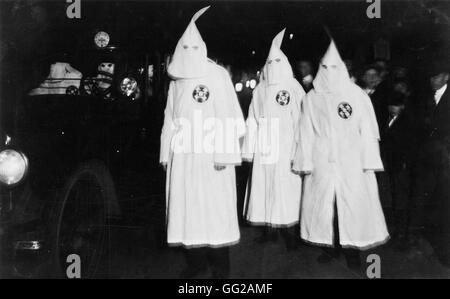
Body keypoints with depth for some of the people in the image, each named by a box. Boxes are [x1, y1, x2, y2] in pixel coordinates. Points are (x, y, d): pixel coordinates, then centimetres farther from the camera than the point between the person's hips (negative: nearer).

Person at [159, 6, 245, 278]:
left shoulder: (217, 75, -2)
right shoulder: (176, 80, 12)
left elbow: (227, 115, -9)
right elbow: (171, 118, 14)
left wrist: (224, 153, -15)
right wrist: (166, 151, 9)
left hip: (211, 154, -4)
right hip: (183, 154, 5)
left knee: (215, 206, 1)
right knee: (188, 206, 7)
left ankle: (220, 265, 13)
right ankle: (196, 261, 19)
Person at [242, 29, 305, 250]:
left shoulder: (294, 88, 1)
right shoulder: (260, 90, 11)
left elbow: (300, 120, -5)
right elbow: (252, 121, 8)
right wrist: (250, 149, 2)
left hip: (286, 148, -3)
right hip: (264, 149, 3)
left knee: (286, 188, -2)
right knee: (264, 188, 4)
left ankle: (289, 232, 7)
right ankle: (267, 229, 15)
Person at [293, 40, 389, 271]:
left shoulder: (357, 95, 0)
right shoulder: (312, 97, 5)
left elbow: (368, 130, -1)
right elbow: (306, 132, 4)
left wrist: (369, 162, -6)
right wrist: (306, 162, -2)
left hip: (352, 162, -1)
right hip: (322, 162, 1)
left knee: (353, 203, 2)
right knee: (324, 203, 6)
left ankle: (352, 250, 15)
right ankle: (331, 246, 21)